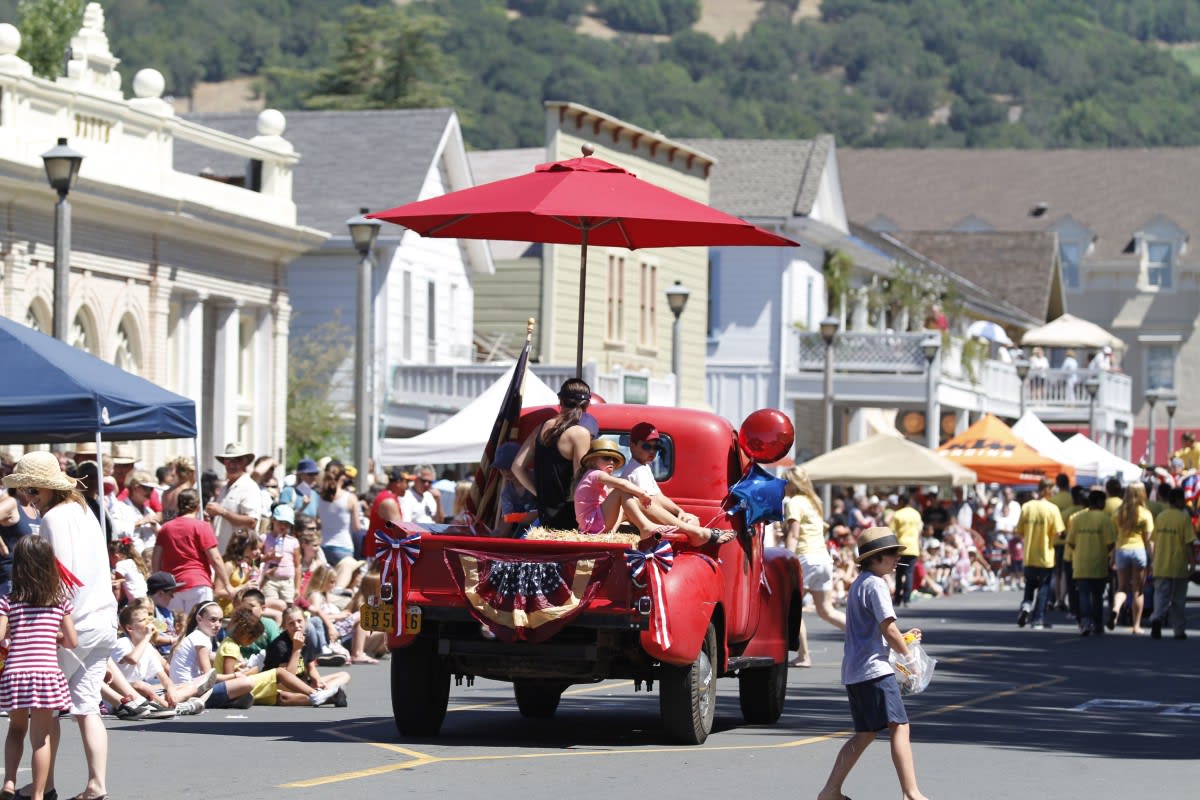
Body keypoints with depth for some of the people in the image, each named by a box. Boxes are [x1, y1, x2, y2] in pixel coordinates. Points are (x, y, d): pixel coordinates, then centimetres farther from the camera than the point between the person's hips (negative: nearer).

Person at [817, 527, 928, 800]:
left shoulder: (859, 583, 20)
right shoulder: (875, 584, -11)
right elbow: (888, 629, -15)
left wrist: (902, 638, 18)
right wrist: (907, 655, 0)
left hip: (853, 672, 10)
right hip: (874, 669, -10)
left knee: (865, 734, 13)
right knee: (899, 727, -12)